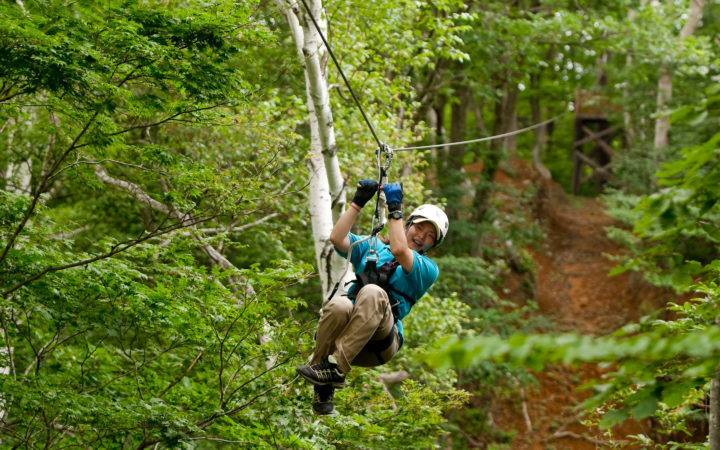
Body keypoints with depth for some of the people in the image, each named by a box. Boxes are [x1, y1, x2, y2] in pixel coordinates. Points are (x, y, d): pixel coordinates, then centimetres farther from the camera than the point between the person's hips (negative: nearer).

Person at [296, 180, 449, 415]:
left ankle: (336, 365, -41)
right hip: (347, 331, 3)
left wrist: (394, 208, -1)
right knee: (338, 305, -35)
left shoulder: (427, 268, 15)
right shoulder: (371, 247, 28)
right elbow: (337, 238, 10)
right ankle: (323, 389, -25)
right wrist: (358, 202, 7)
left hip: (380, 341, -3)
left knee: (373, 293, -34)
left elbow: (399, 250, -6)